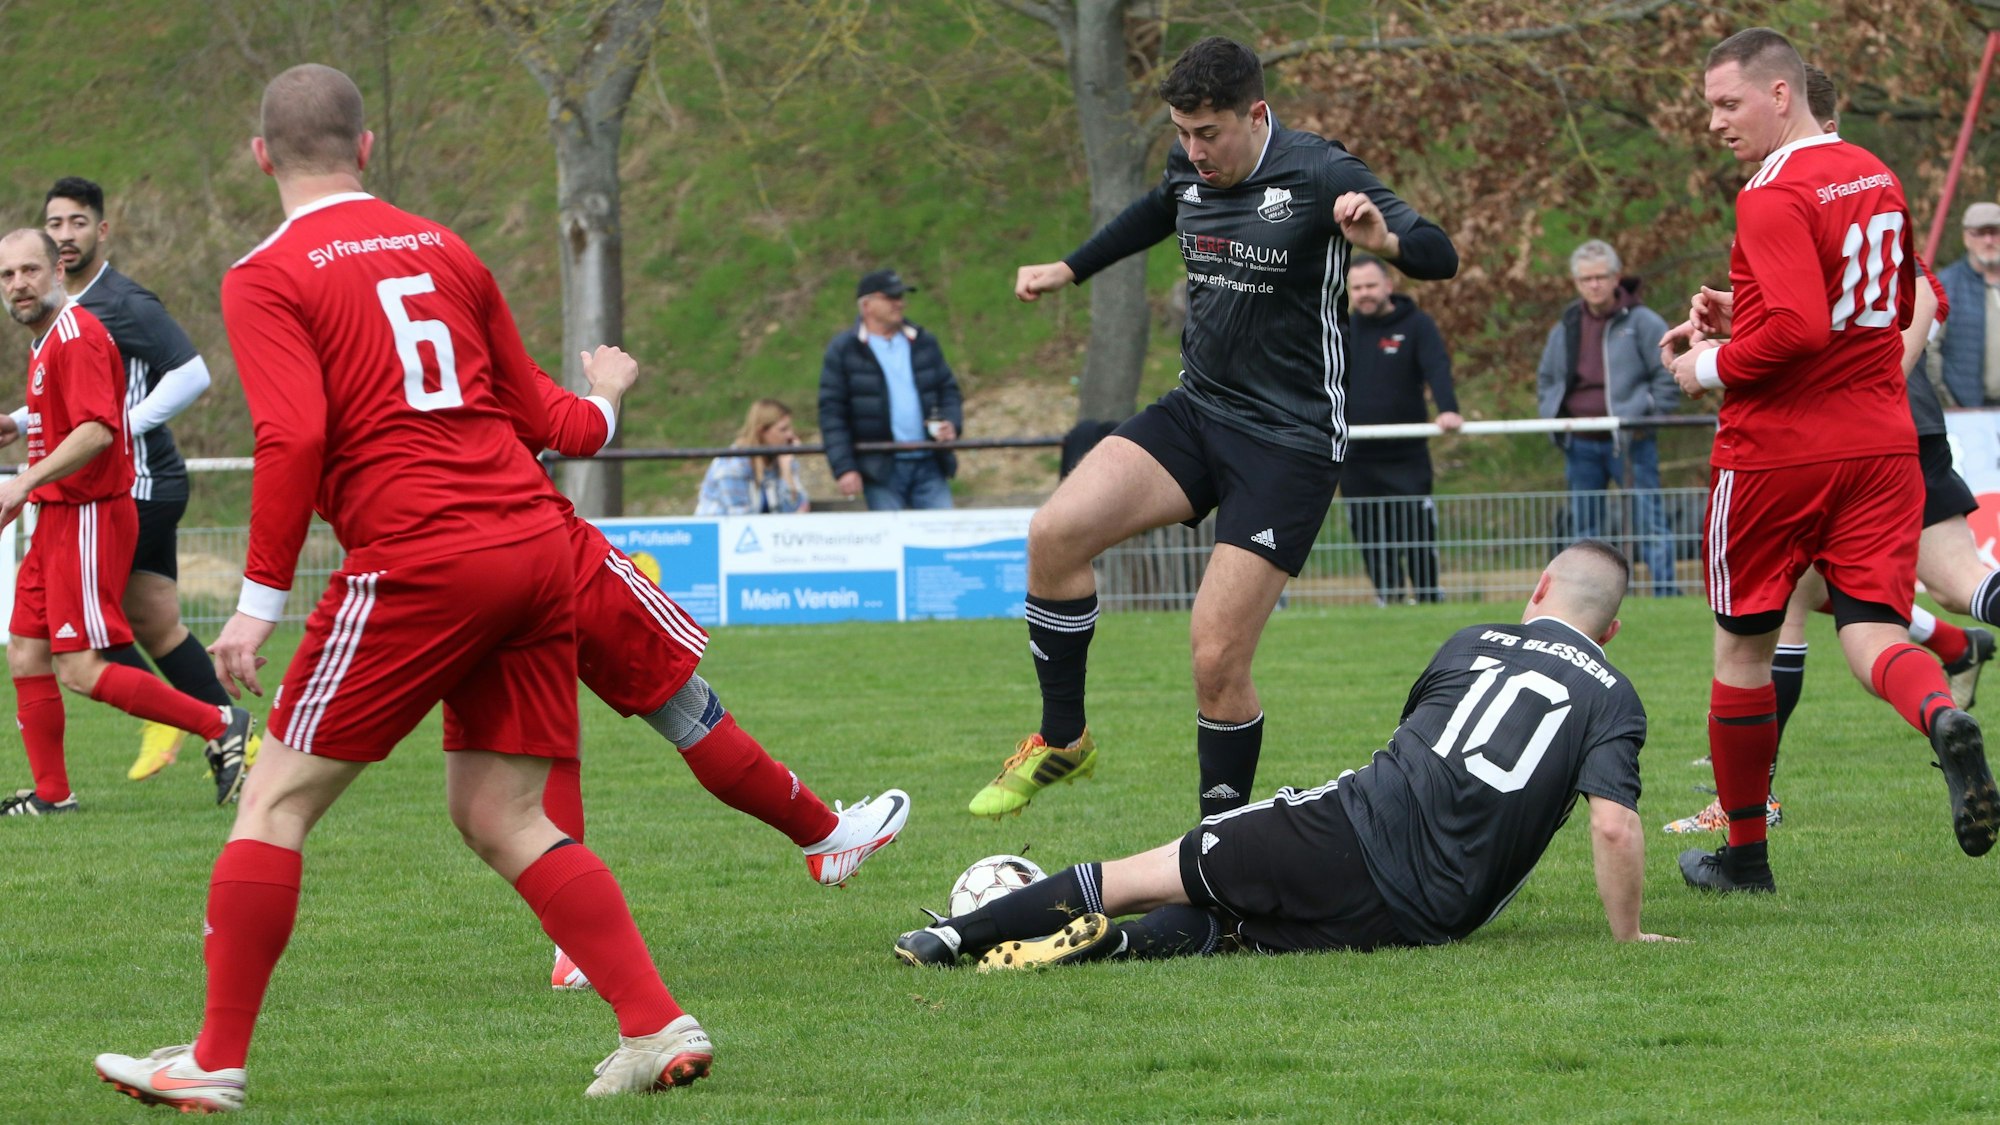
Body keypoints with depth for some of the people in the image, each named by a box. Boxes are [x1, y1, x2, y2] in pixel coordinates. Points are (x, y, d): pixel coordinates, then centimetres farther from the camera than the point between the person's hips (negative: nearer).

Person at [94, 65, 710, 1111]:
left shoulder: (268, 278, -1)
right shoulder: (441, 249, 16)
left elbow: (294, 437, -15)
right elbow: (533, 416, 21)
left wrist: (258, 601, -11)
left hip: (420, 560, -6)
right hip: (535, 544, 6)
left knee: (277, 802, 4)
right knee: (502, 819, 13)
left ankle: (214, 1062, 2)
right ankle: (660, 1029, 3)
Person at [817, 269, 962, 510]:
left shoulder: (924, 343, 13)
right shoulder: (843, 351, 1)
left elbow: (948, 390, 18)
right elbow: (831, 414, -2)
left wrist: (952, 424, -4)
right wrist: (844, 468, -11)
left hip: (929, 466, 3)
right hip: (882, 471, -3)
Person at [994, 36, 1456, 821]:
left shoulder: (1317, 175, -15)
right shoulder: (1190, 170, 4)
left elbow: (1439, 257, -19)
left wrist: (1384, 240, -40)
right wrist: (1067, 270, 35)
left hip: (1288, 444, -6)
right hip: (1198, 412, 6)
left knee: (1218, 661, -11)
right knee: (1055, 532, -18)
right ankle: (1062, 741, 1)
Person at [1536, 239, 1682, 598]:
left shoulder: (1641, 322, -4)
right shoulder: (1566, 328, 11)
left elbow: (1670, 375, -3)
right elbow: (1546, 378, 24)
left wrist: (1648, 414, -8)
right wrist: (1552, 414, 10)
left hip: (1630, 442, -5)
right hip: (1581, 444, 5)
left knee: (1648, 521, -5)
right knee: (1583, 525, 9)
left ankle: (1665, 591, -2)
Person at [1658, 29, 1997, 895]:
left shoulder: (1774, 198, -16)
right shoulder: (1875, 178, 11)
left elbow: (1800, 329, -26)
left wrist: (1714, 364, -10)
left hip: (1775, 451, -6)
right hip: (1880, 443, 6)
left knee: (1743, 648, 10)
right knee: (1873, 632, -1)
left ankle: (1744, 853, 19)